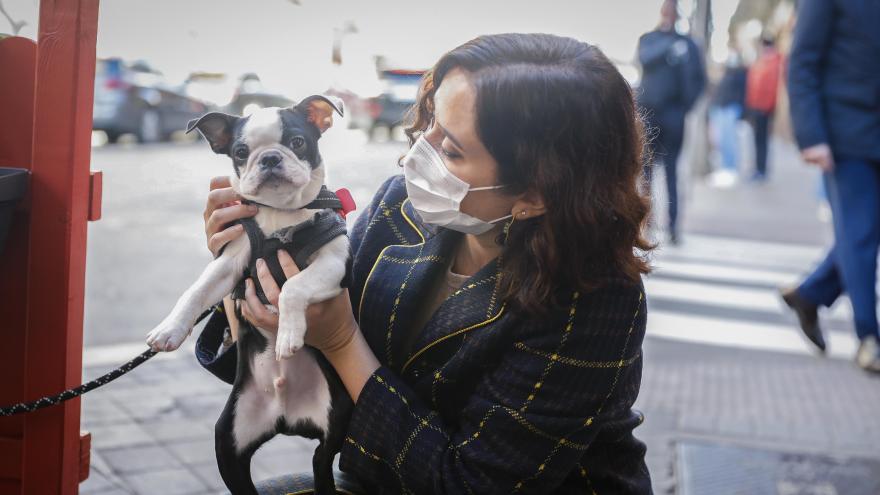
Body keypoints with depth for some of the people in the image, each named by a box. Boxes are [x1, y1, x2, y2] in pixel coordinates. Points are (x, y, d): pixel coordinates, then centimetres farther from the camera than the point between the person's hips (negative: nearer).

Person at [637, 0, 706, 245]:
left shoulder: (687, 44, 9)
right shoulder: (648, 39, 12)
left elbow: (698, 79, 4)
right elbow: (645, 58, -10)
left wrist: (685, 105, -9)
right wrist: (670, 47, -24)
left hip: (672, 116, -1)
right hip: (647, 112, 1)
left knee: (671, 170, -5)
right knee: (643, 166, 3)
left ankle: (673, 224, -7)